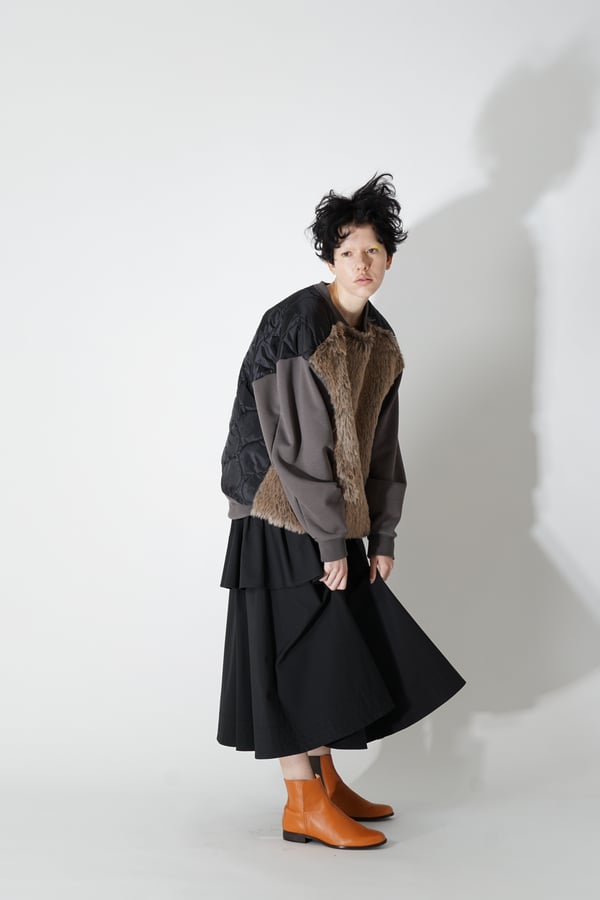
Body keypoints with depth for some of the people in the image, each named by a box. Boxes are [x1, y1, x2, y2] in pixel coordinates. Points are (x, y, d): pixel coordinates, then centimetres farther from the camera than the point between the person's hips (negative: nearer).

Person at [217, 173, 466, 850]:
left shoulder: (378, 339, 9)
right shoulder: (299, 325, -17)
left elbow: (380, 442, 12)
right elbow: (298, 443, -19)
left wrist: (382, 535, 7)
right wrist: (332, 540, -18)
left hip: (332, 515, 8)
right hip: (281, 513, -8)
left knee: (331, 644, 12)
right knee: (292, 647, -4)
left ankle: (326, 782, 24)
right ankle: (303, 806, 3)